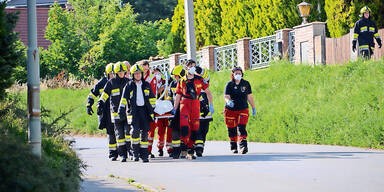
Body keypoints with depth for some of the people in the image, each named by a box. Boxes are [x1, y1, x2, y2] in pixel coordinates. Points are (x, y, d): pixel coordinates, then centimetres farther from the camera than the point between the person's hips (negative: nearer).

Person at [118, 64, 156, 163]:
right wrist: (121, 109, -4)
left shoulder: (146, 85, 12)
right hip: (134, 110, -2)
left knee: (145, 132, 0)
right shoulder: (129, 86, 5)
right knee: (135, 130, -17)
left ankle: (144, 155, 6)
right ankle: (135, 152, -3)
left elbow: (152, 98, 16)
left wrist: (152, 110, 11)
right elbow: (124, 98, 4)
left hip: (145, 110, 2)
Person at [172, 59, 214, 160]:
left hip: (195, 104, 1)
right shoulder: (182, 81, 10)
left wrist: (211, 105, 4)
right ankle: (183, 148, -9)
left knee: (194, 128, 1)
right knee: (184, 126, -20)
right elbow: (178, 96, 12)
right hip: (184, 104, -1)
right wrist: (174, 109, 5)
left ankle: (190, 152, 9)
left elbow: (208, 92, 12)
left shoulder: (199, 80, 9)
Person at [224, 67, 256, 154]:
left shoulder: (246, 84, 6)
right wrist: (228, 101, -34)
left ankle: (243, 145, -21)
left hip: (243, 109, 0)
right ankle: (233, 147, 20)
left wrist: (253, 108, 13)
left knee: (241, 127, -16)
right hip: (230, 110, 0)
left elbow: (249, 96, 13)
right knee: (232, 130, 5)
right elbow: (226, 96, -12)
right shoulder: (229, 84, -2)